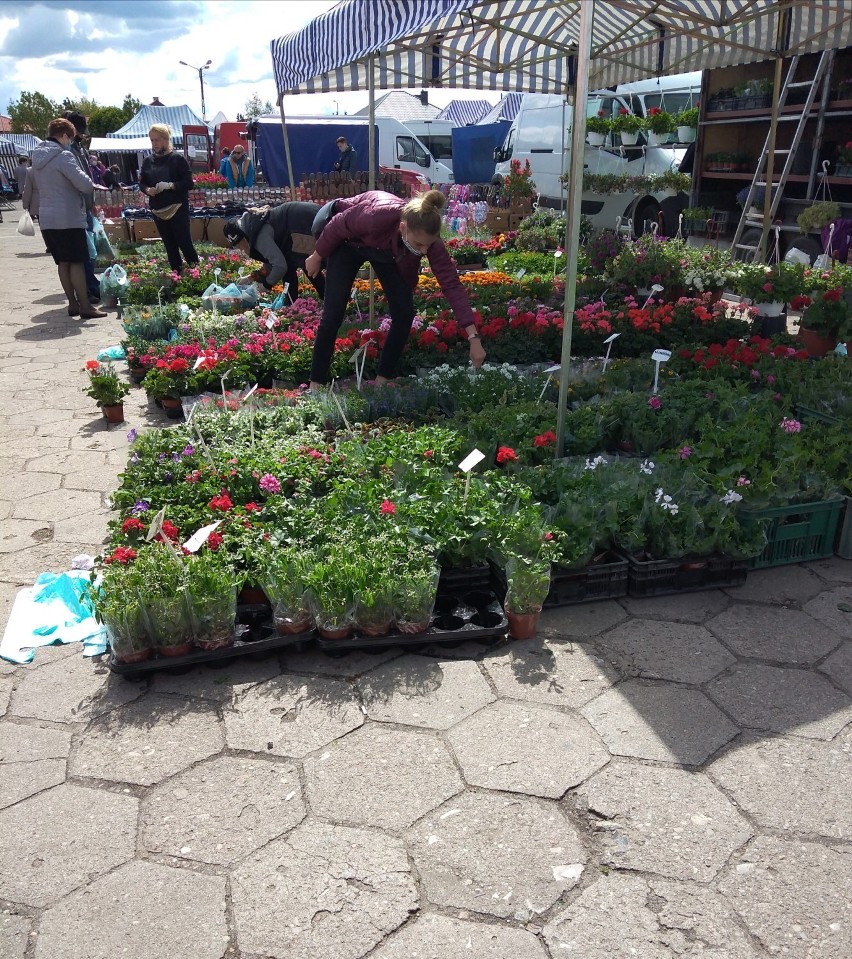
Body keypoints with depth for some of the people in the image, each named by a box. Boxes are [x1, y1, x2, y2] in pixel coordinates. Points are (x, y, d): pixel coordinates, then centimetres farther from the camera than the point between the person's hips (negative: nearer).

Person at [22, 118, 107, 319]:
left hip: (46, 219, 8)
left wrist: (34, 209, 33)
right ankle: (85, 306, -5)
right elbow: (84, 183, -18)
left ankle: (73, 304, 15)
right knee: (77, 262, -5)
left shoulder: (38, 159, 14)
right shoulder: (63, 156, -12)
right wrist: (91, 188, 3)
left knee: (63, 262, 11)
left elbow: (30, 188, 22)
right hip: (68, 218, -8)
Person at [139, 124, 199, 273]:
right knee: (170, 246, 9)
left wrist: (170, 185, -23)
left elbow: (189, 183, -10)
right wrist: (147, 190, -9)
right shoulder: (147, 161, 10)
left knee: (184, 243, -7)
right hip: (158, 210, 5)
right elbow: (141, 183, 14)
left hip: (177, 209, -5)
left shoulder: (178, 159, -5)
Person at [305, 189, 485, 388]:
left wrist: (474, 337, -38)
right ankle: (315, 384, 0)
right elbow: (336, 227, -25)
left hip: (387, 252, 3)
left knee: (404, 313, -8)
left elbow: (452, 284, -32)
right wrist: (317, 257, -8)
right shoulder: (376, 217, -44)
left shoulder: (428, 239, -33)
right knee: (334, 312, -12)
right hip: (349, 242, -3)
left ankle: (383, 379, 7)